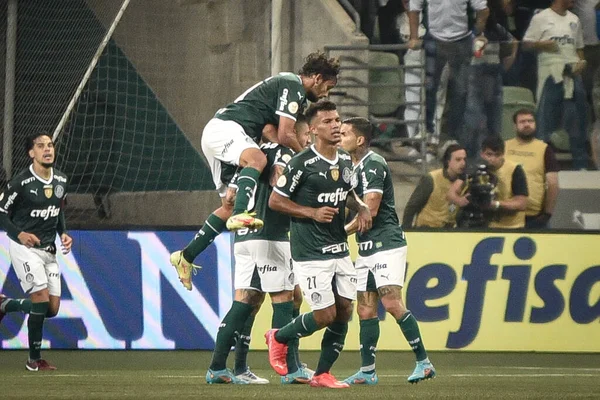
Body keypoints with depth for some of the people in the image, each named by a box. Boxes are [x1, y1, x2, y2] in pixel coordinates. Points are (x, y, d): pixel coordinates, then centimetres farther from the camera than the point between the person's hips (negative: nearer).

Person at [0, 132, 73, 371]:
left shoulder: (61, 181, 6)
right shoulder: (20, 183, -14)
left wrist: (63, 234, 5)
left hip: (49, 250, 7)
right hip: (24, 247, -7)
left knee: (52, 309, 2)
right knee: (41, 298, -17)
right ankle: (34, 360, -4)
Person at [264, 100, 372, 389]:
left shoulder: (345, 160, 8)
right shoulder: (302, 164, -15)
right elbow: (275, 201, -9)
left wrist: (361, 208, 5)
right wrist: (312, 213, -18)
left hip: (340, 249, 7)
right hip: (310, 253, -7)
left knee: (344, 311, 3)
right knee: (325, 315, -6)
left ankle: (322, 374, 15)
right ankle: (278, 338, 21)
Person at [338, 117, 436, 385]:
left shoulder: (373, 164, -12)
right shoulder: (356, 167, 18)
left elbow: (370, 210, -17)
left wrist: (341, 233, -8)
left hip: (386, 244, -10)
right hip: (367, 249, 10)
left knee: (392, 304, -16)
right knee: (365, 310, 6)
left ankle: (424, 362, -10)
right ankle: (367, 371, 9)